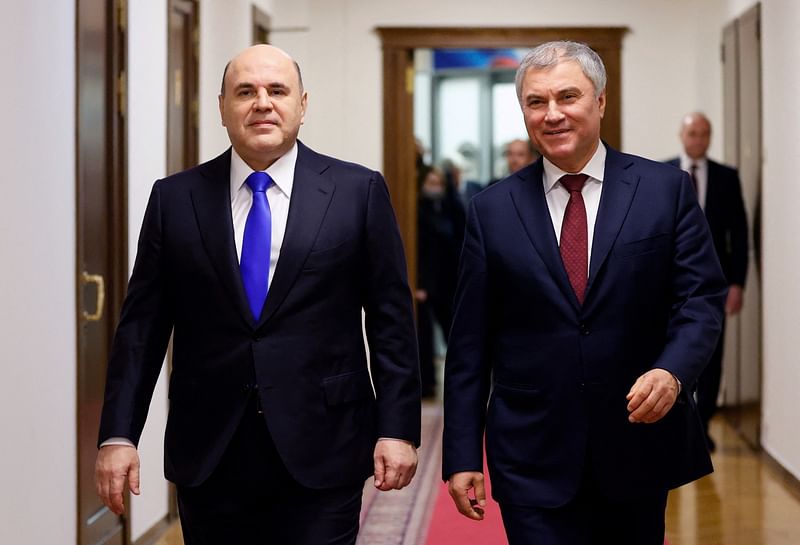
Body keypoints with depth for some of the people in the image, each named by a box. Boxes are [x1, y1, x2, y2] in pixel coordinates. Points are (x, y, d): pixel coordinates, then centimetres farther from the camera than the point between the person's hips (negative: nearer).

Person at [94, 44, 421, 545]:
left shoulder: (359, 192, 1)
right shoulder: (175, 199, 5)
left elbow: (391, 320, 1)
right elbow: (142, 326, 5)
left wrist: (398, 429, -4)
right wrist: (118, 435, -1)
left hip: (322, 452, -1)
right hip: (208, 457, 2)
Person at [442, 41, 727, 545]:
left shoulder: (667, 190, 1)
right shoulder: (492, 209, 2)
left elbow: (702, 298, -2)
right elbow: (470, 342, 2)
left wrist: (672, 371, -23)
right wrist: (462, 455, -1)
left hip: (640, 442, 1)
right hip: (533, 460, 0)